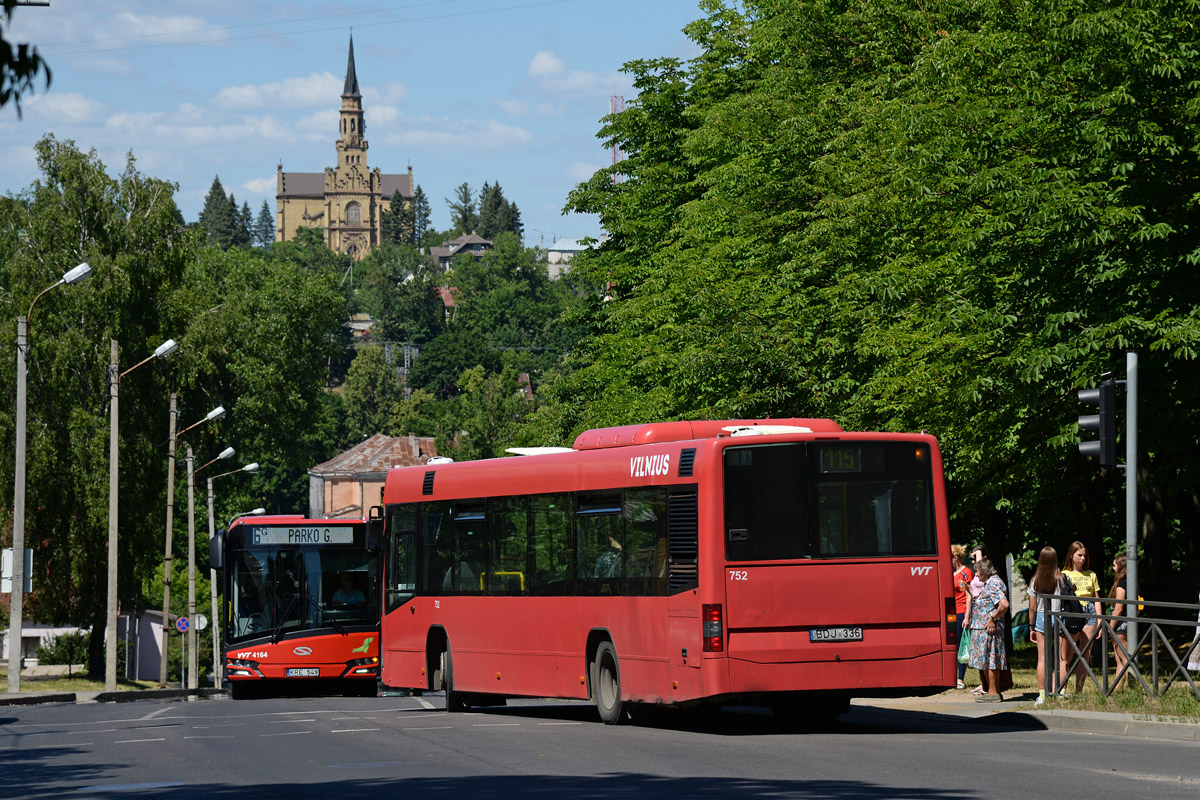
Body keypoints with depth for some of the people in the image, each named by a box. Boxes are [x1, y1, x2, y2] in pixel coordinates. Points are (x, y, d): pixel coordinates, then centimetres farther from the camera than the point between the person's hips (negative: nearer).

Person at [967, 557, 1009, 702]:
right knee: (992, 662, 12)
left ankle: (993, 693, -5)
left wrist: (992, 619, -20)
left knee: (988, 662, -7)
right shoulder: (990, 583, 18)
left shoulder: (993, 584, -15)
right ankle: (995, 692, 16)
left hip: (988, 630, -10)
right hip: (983, 629, 10)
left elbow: (1004, 604, -27)